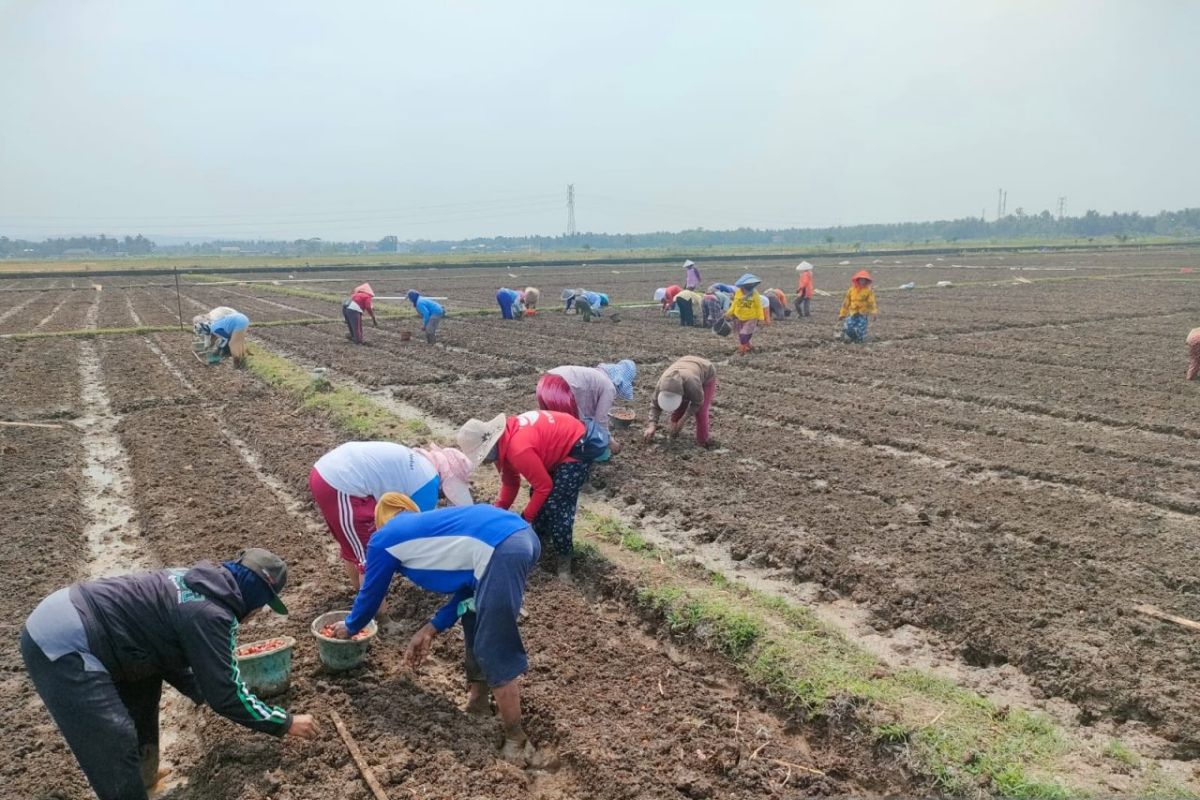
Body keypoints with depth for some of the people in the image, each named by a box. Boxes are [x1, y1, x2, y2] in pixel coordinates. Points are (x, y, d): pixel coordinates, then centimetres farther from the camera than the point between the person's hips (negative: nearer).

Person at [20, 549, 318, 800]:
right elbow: (226, 694, -12)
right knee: (116, 748, -7)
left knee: (145, 681, 25)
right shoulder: (210, 613, -16)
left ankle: (143, 775, 36)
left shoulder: (198, 583, 12)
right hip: (62, 646, -11)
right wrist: (285, 723, -2)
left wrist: (203, 692, 38)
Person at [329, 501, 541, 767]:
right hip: (523, 535, 8)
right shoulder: (427, 525, 37)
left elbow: (371, 595, 32)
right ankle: (478, 694, 41)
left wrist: (349, 627, 51)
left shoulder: (383, 540, 20)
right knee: (476, 613, 30)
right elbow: (467, 585, 31)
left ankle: (517, 742, 16)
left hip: (501, 551, -8)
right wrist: (431, 629, 31)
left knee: (494, 652, 5)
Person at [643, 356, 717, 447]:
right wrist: (652, 426, -32)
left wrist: (682, 421, -25)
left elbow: (697, 402, -27)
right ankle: (674, 432, 18)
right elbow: (655, 405, -20)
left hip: (706, 375, -5)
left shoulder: (691, 383, -47)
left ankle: (703, 441, 1)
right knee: (678, 408, -1)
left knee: (700, 411, -13)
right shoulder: (662, 383, -32)